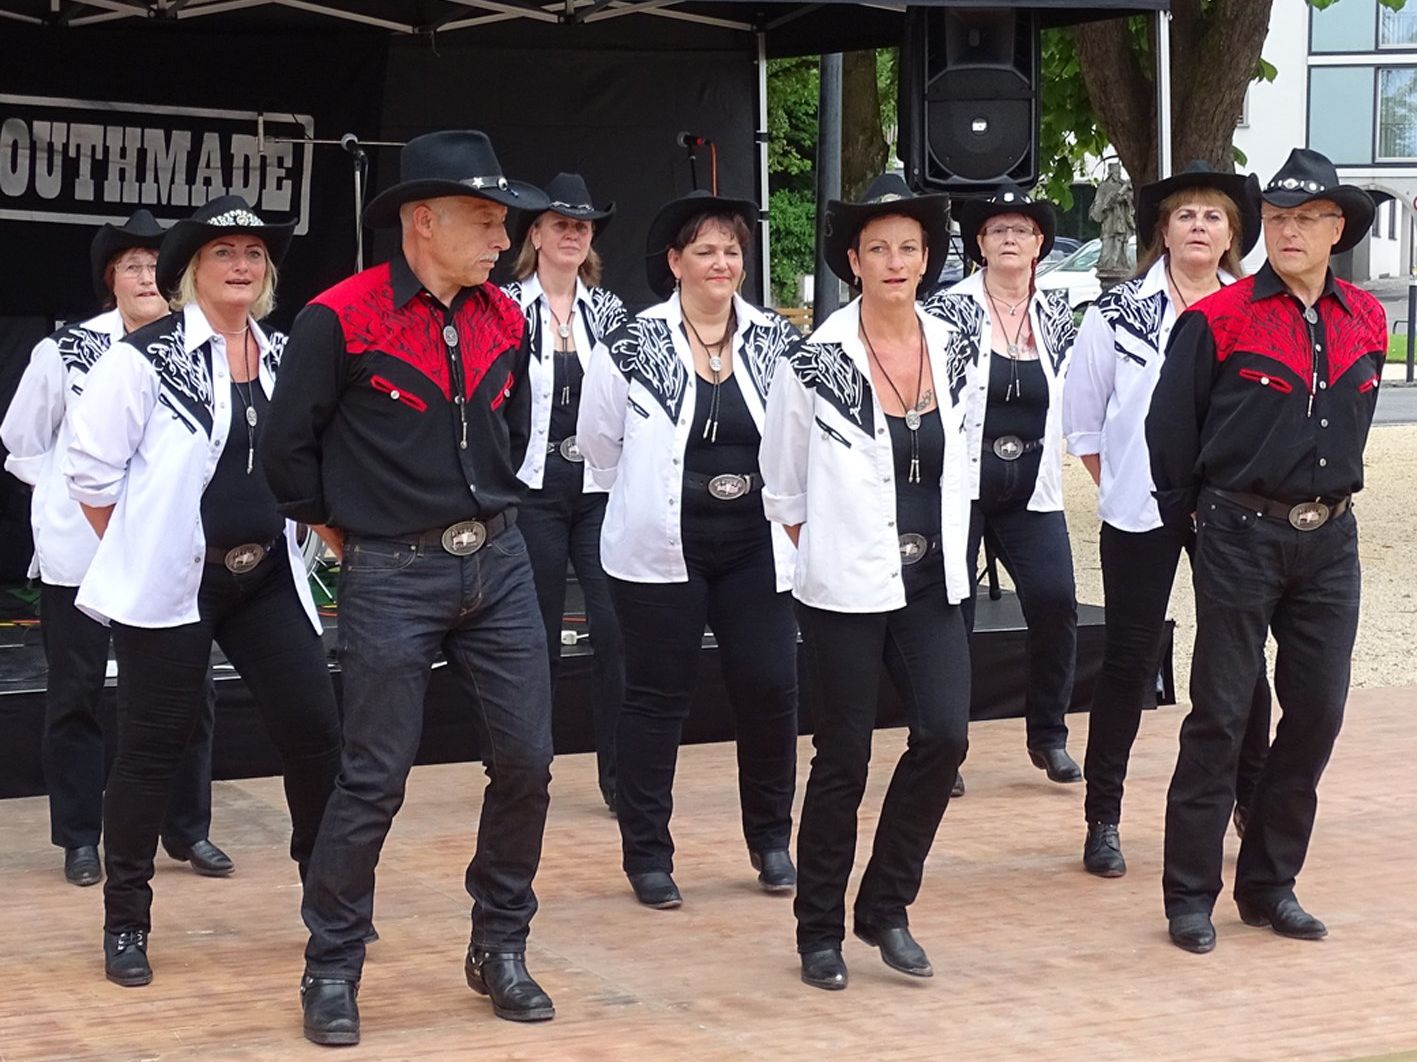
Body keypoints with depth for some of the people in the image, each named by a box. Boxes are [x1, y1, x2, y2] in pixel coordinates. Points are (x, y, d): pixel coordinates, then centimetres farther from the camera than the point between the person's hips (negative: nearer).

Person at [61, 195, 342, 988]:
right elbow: (92, 467, -8)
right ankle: (127, 923, 13)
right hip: (174, 584, -5)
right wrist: (141, 550, -2)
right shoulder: (147, 357, -9)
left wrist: (281, 533, 12)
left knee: (315, 727, 3)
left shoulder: (285, 360, 8)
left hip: (267, 579, 5)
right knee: (155, 746, 1)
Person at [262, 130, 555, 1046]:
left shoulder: (506, 320, 5)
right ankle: (332, 970, 15)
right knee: (376, 781, -1)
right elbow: (291, 447, -3)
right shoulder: (341, 319, -12)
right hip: (392, 577, -5)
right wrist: (341, 529, 6)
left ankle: (500, 949, 22)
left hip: (498, 563, 5)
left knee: (526, 762, 5)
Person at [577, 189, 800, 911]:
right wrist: (661, 501, 10)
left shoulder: (777, 343, 2)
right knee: (657, 697, 4)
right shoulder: (632, 348, -5)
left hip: (754, 547, 3)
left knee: (770, 689, 1)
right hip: (661, 551, -2)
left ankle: (771, 838, 20)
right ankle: (647, 855, 15)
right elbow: (598, 443, 5)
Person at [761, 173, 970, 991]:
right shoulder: (817, 362, -9)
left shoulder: (951, 350, 4)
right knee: (844, 760, 2)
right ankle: (821, 931, 18)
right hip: (846, 588, -4)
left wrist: (947, 548, 12)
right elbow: (782, 488, 0)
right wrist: (834, 546, 3)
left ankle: (887, 907, 14)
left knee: (944, 735, -6)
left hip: (931, 582, 4)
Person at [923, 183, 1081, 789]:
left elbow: (1071, 400, 17)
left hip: (1032, 488, 3)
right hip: (961, 483, -3)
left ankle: (1048, 736, 6)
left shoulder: (1056, 314, 10)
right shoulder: (949, 309, -2)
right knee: (951, 611, -1)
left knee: (1055, 600, -12)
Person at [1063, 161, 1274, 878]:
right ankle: (1103, 819, 11)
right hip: (1140, 513, -1)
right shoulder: (1119, 312, 1)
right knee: (1130, 660, 3)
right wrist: (1120, 486, 3)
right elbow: (1081, 418, 6)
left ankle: (1253, 800, 24)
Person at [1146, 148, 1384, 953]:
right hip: (1242, 537, -5)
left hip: (1330, 539, 5)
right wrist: (1189, 517, 4)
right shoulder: (1218, 320, -7)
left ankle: (1270, 884, 20)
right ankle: (1191, 894, 6)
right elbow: (1170, 429, -1)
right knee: (1222, 714, -2)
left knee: (1319, 711, 6)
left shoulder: (1366, 322, 7)